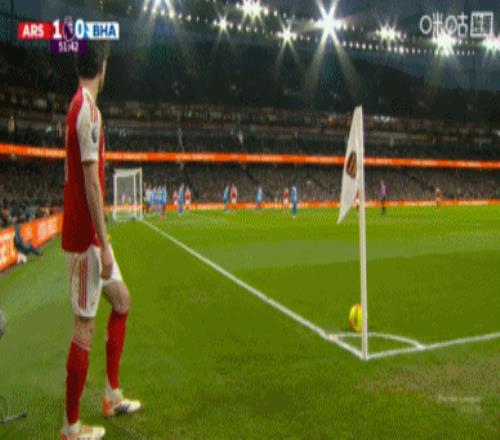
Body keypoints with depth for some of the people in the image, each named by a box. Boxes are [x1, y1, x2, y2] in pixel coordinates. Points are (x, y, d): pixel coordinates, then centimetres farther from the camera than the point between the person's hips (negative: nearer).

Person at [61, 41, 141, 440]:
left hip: (90, 237, 10)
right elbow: (90, 180, -21)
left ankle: (112, 395, 28)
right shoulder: (88, 110, -15)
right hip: (84, 238, -10)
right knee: (85, 326, -2)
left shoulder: (80, 107, 14)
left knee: (122, 299, 18)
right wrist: (103, 245, -19)